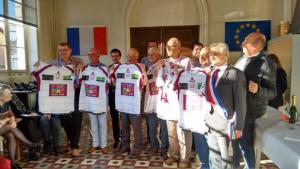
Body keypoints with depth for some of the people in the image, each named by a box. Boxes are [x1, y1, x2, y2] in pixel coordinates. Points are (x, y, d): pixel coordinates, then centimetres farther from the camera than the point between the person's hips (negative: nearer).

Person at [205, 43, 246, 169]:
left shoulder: (235, 74, -11)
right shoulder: (210, 73, 8)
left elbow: (240, 103, -13)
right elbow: (208, 97, 9)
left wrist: (238, 126, -14)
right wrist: (205, 118, 7)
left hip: (225, 123, -6)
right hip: (210, 122, 6)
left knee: (226, 157, 12)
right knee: (214, 156, 21)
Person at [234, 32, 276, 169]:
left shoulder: (266, 64, -17)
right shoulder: (243, 58, 6)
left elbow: (272, 93, -16)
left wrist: (258, 90, -33)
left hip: (248, 111, -8)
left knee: (245, 144, 5)